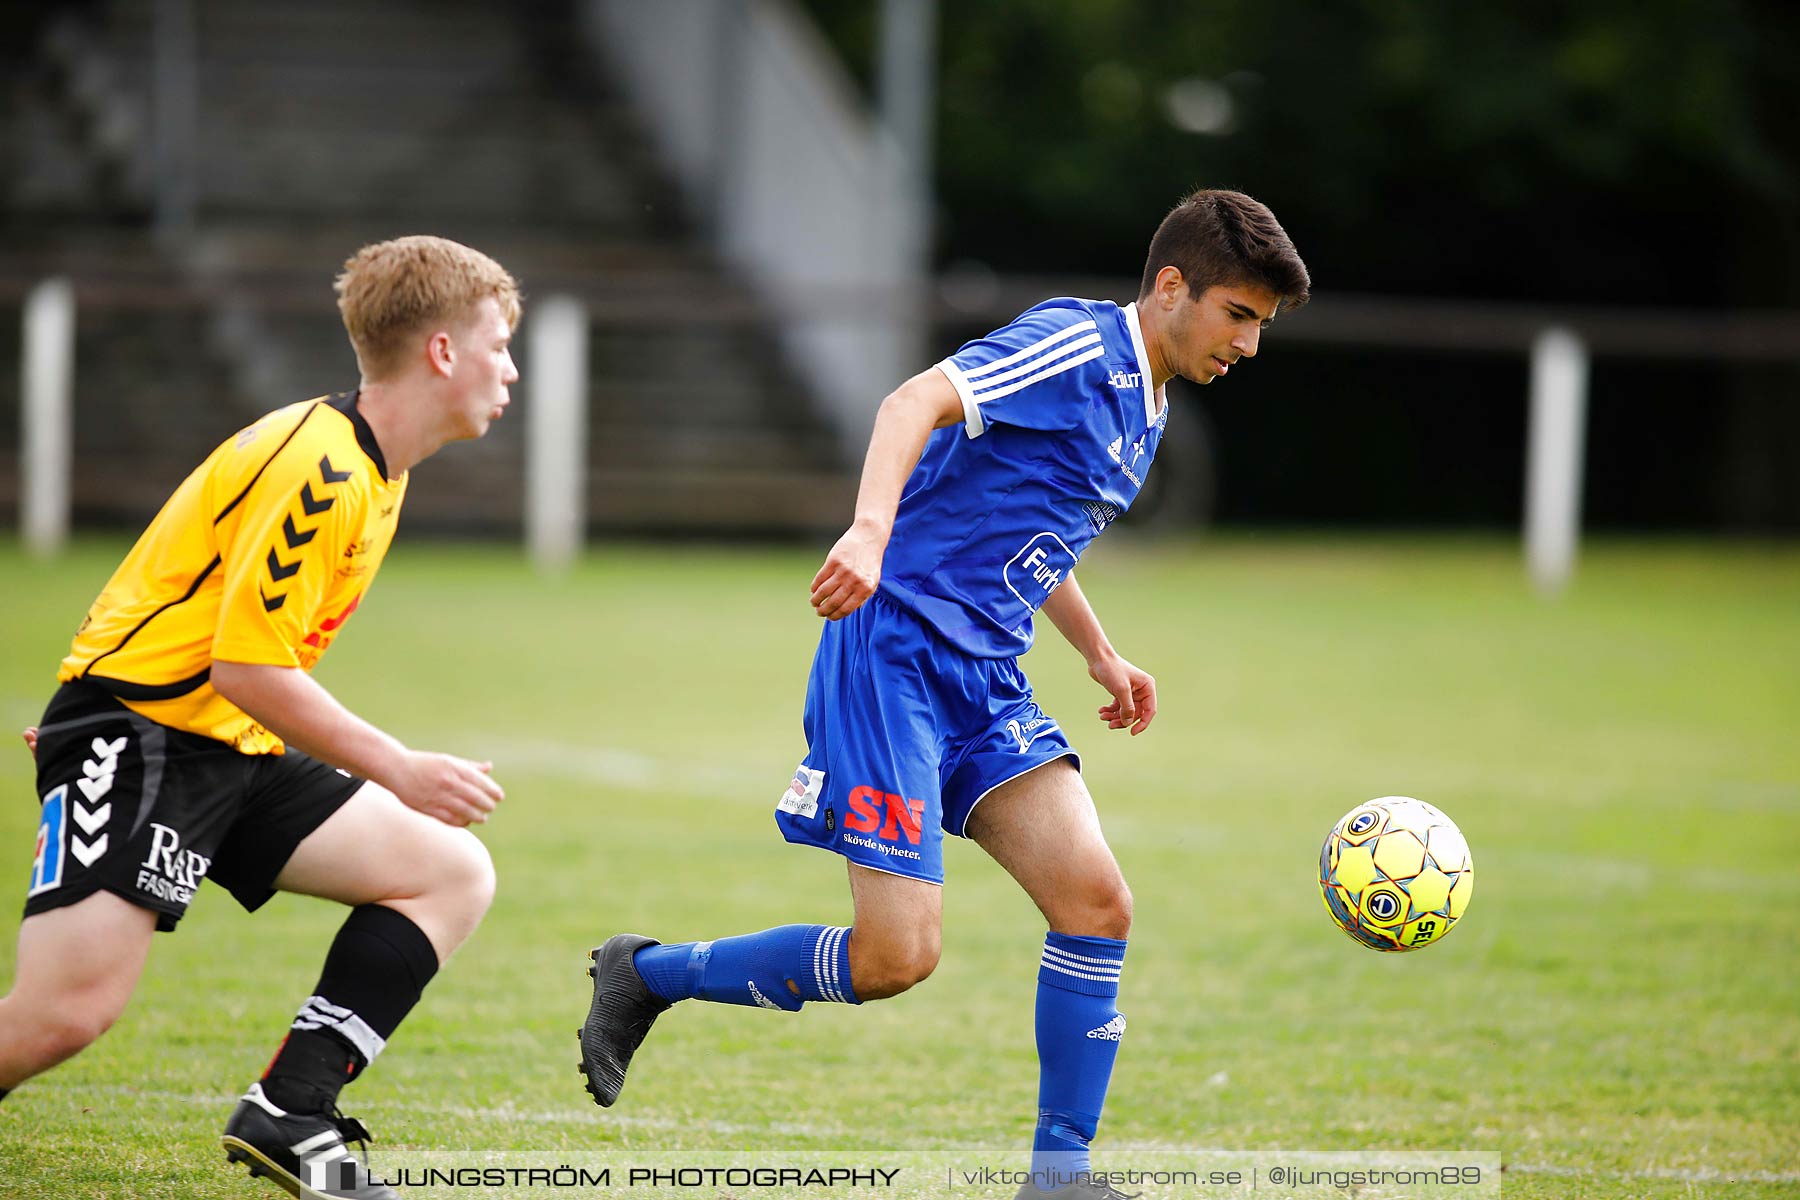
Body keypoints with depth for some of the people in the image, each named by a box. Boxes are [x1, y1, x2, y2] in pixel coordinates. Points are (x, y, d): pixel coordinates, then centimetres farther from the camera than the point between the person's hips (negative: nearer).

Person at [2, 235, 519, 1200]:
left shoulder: (375, 470, 14)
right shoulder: (318, 467, -18)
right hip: (135, 741, -10)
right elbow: (247, 666, -22)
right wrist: (397, 769, -16)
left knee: (454, 872, -1)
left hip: (236, 753, 10)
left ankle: (286, 1117, -6)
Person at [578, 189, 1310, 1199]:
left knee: (1097, 905, -7)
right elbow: (917, 401, -24)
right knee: (897, 955, -12)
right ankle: (647, 975, 9)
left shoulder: (1145, 412, 19)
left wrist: (1102, 655, 27)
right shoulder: (1081, 344, -10)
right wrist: (872, 530, -39)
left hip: (986, 681, 9)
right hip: (899, 650, -9)